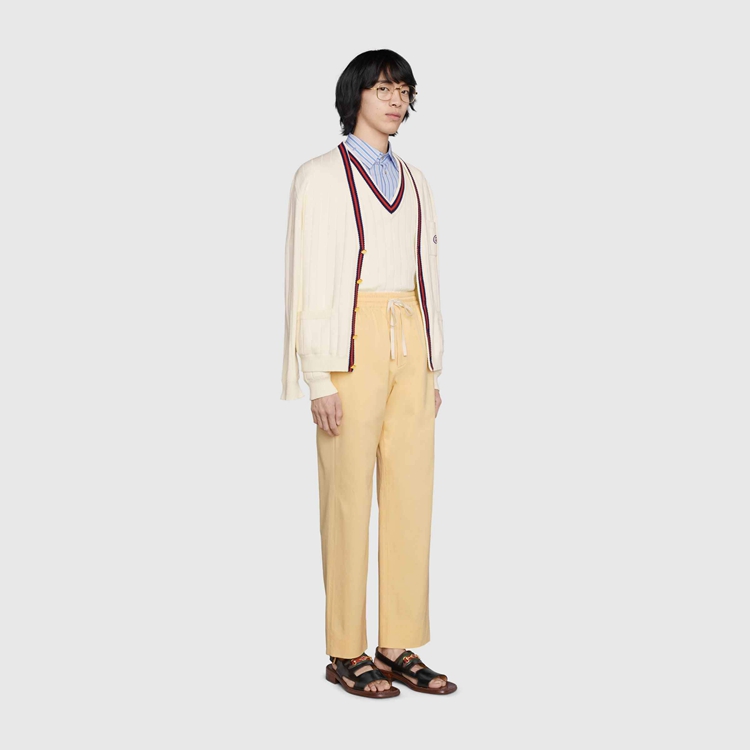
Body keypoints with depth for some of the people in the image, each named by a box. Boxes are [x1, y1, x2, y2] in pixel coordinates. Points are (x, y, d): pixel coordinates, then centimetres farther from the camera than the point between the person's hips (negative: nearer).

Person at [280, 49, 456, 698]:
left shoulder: (414, 181, 16)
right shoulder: (321, 177, -2)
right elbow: (309, 282, -6)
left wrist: (433, 367, 14)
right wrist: (320, 379, -12)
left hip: (411, 350, 6)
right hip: (352, 345, -6)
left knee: (412, 495, 5)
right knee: (350, 494, -3)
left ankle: (401, 648, 14)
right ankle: (346, 652, 9)